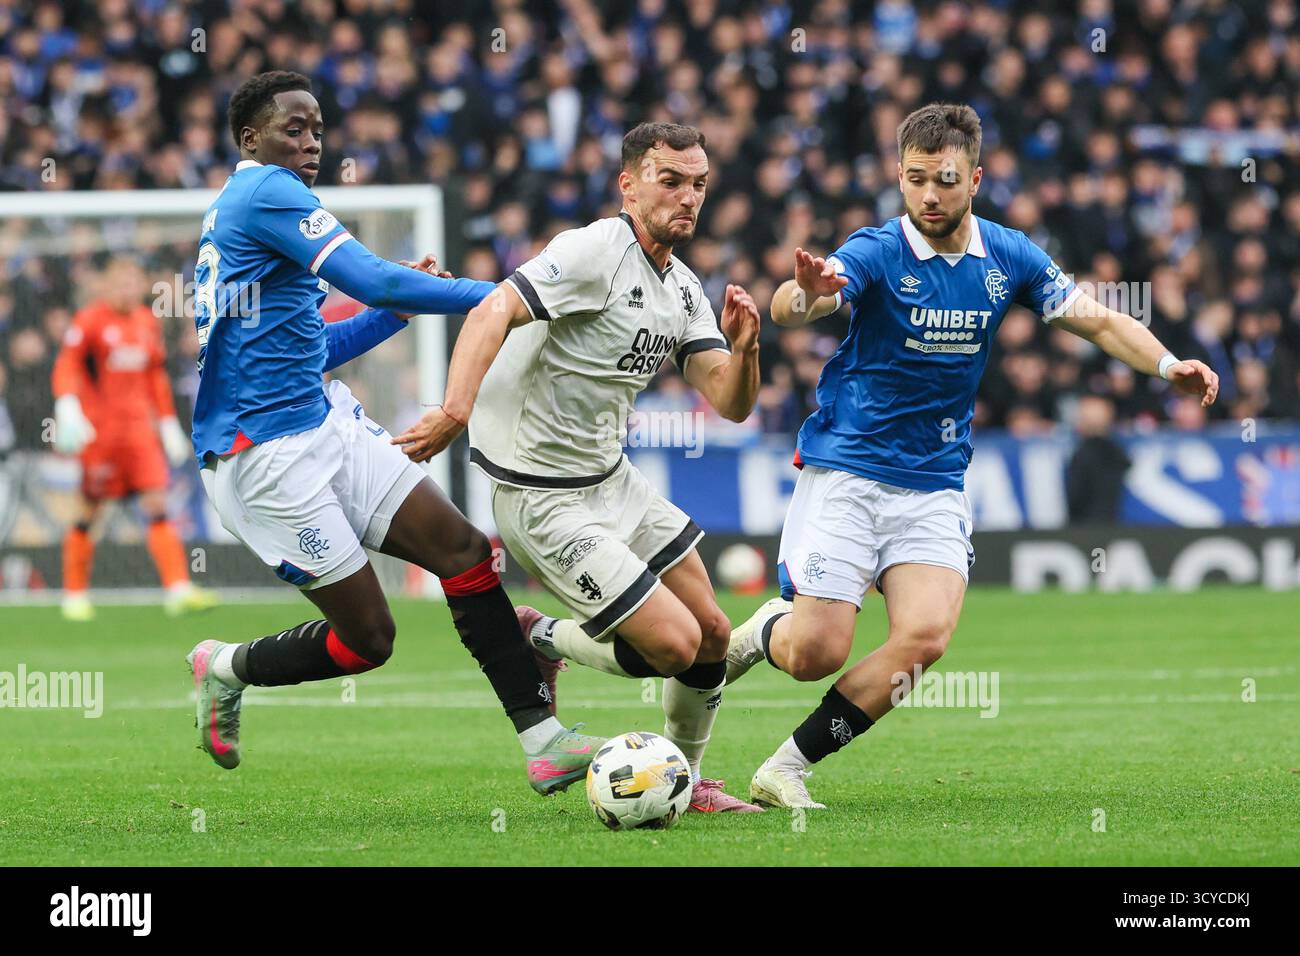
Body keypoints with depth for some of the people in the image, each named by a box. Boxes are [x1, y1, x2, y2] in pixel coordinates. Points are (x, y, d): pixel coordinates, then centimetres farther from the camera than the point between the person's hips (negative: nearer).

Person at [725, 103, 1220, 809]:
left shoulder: (1008, 258, 1)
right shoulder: (877, 253, -14)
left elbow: (1098, 320, 7)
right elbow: (790, 307, -32)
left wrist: (1168, 366, -12)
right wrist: (805, 293, -57)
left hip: (934, 485, 4)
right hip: (844, 471, -4)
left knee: (924, 637, -19)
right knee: (817, 651, -12)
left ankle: (787, 769, -5)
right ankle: (764, 630, 26)